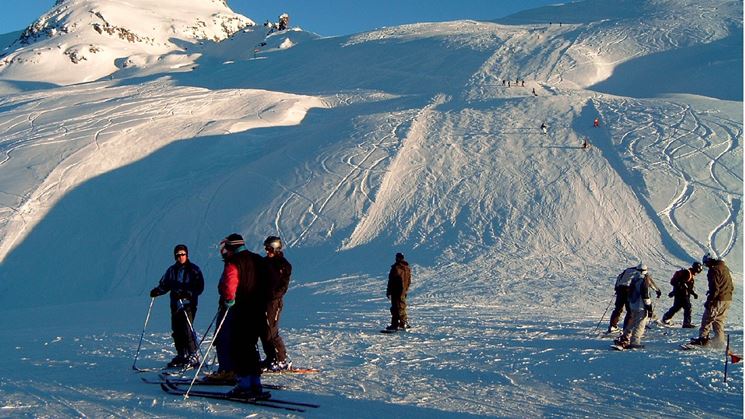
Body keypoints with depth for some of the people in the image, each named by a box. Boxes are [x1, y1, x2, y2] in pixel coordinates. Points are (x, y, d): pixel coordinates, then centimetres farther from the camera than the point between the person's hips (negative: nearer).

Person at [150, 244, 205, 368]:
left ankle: (193, 355, -9)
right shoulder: (172, 270, 14)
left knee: (187, 328, -15)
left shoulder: (194, 269, -1)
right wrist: (157, 291, -7)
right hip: (175, 304, 5)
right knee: (176, 330, 6)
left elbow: (199, 287, -6)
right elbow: (164, 285, 14)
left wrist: (187, 293, -21)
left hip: (189, 303, -5)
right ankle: (181, 355, 18)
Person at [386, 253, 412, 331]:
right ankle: (405, 323, 20)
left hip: (396, 291, -8)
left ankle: (395, 324, -7)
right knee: (402, 307, 18)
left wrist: (388, 291, -8)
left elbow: (391, 281, -14)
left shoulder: (396, 267, -15)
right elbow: (409, 281, 17)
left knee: (396, 308, -6)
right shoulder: (407, 268, 10)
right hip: (404, 291, 8)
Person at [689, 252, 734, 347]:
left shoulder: (714, 270, -15)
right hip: (728, 300, 9)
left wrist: (709, 301, -17)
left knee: (708, 319, -4)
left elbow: (714, 289, -20)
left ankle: (703, 339, -7)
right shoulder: (725, 268, 15)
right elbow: (731, 286, 20)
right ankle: (720, 340, 15)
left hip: (718, 300, -9)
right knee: (719, 320, 16)